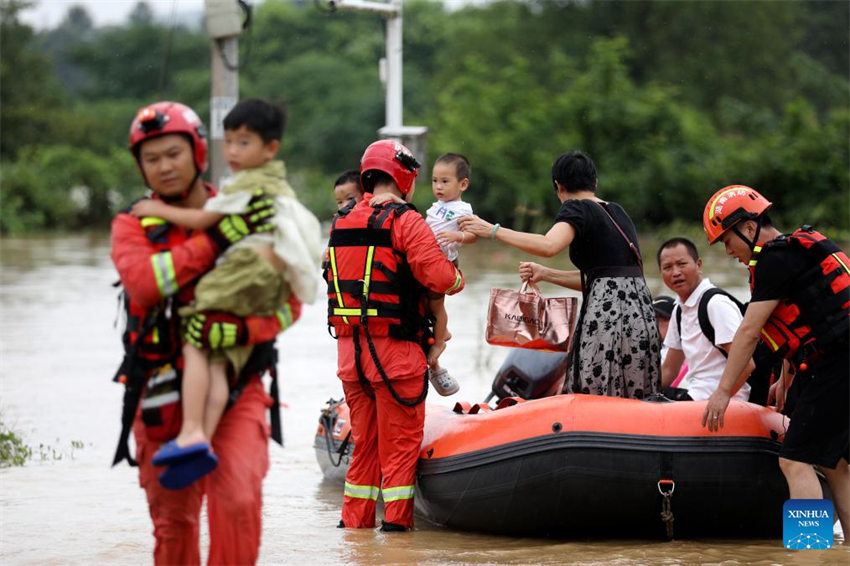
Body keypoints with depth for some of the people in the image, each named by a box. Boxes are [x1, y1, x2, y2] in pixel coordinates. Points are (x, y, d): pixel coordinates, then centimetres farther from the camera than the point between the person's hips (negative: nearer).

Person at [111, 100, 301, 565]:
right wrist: (217, 239, -24)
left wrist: (241, 330, -21)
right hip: (162, 393, 1)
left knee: (238, 499, -21)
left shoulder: (251, 220, 4)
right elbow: (142, 282, -19)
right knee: (172, 519, 9)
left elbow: (288, 303, -1)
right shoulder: (133, 226, 4)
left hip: (236, 386, -1)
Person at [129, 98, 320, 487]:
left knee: (194, 344, -15)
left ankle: (191, 432, -27)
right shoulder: (279, 185, 30)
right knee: (218, 360, -3)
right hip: (274, 286, 9)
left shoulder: (248, 184, 0)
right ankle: (203, 441, -19)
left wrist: (159, 210, 12)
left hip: (248, 267, -9)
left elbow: (202, 220, 0)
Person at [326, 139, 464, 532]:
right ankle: (396, 517, 4)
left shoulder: (340, 223, 11)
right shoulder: (405, 221, -10)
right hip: (394, 350, -6)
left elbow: (336, 276, 13)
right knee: (400, 438, 3)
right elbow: (440, 278, -17)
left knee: (364, 437, 15)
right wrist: (459, 277, 5)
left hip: (348, 348, 6)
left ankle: (356, 516, 17)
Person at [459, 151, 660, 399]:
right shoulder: (617, 212, 23)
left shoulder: (576, 208, -1)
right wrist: (545, 274, 25)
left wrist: (493, 231, -17)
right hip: (641, 311, 8)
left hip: (608, 312, -8)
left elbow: (549, 245, -22)